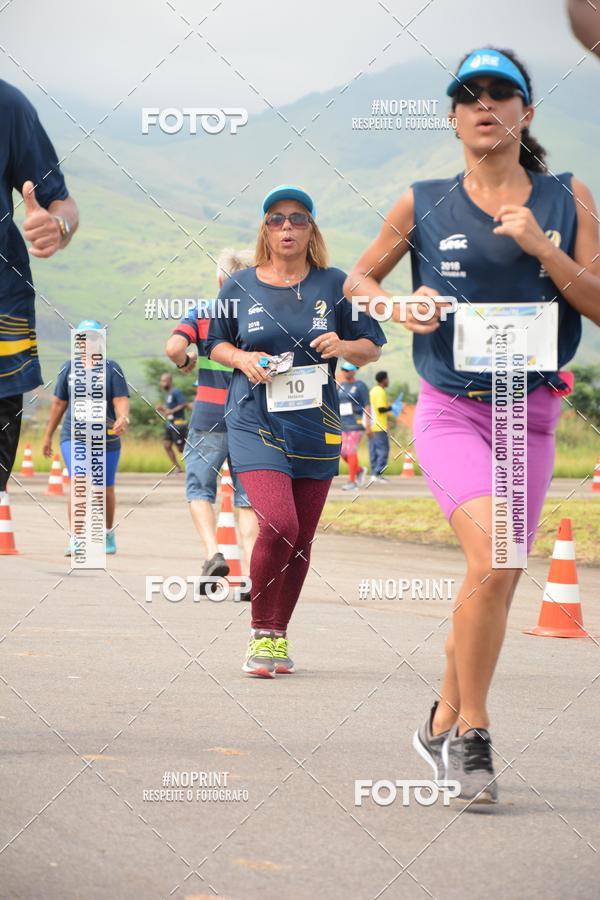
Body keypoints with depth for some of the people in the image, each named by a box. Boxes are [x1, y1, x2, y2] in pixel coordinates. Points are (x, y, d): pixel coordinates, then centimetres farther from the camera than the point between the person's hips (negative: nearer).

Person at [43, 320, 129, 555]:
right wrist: (48, 435, 18)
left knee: (105, 490, 9)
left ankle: (108, 533, 35)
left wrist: (123, 419, -32)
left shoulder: (112, 369, -1)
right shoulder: (69, 368, 6)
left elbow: (121, 400, -10)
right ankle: (75, 540, -20)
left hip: (106, 439, 0)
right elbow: (59, 403, 14)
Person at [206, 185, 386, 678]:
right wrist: (242, 359, -6)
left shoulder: (334, 285, 3)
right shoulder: (241, 287, 4)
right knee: (278, 524, -19)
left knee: (301, 537, 6)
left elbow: (373, 347, 9)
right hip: (256, 421, -2)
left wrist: (344, 347, -13)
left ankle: (279, 636, 22)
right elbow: (216, 344, 16)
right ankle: (261, 633, -4)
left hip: (317, 427, 2)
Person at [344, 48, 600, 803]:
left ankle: (443, 724, 29)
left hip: (530, 417, 3)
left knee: (498, 582, 9)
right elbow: (358, 278, 13)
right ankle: (473, 734, -11)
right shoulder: (423, 204, 1)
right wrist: (399, 307, -8)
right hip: (450, 410, -3)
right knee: (490, 561, -23)